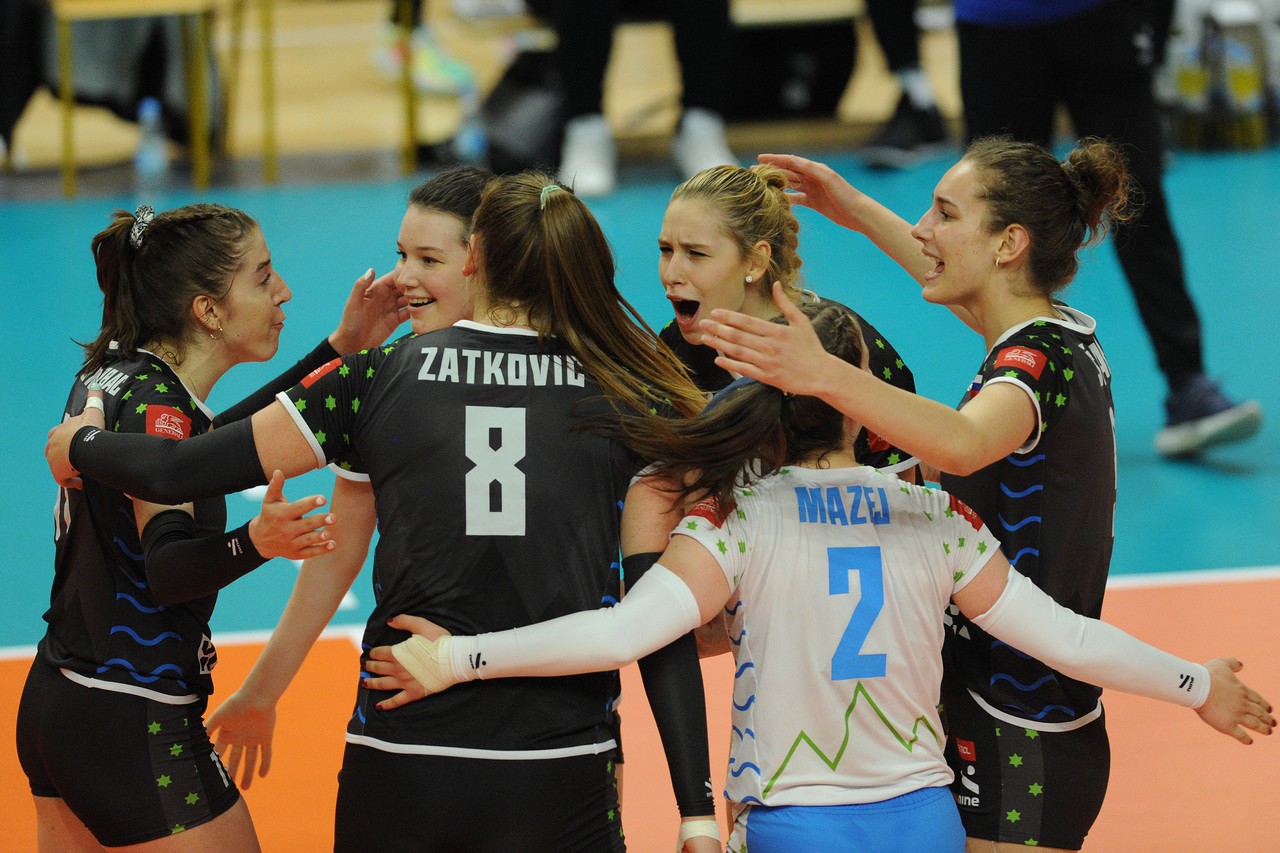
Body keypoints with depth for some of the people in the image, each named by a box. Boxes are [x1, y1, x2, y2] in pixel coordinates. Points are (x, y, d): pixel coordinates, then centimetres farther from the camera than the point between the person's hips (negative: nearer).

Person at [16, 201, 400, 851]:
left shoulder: (110, 374, 7)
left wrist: (338, 349, 17)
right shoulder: (154, 401, -19)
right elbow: (166, 565, -28)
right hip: (135, 726, -10)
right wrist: (255, 543, -46)